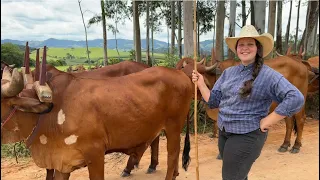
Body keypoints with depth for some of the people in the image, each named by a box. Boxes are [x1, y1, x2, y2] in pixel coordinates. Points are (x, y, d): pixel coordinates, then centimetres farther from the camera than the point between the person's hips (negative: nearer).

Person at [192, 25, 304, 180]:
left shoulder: (268, 75, -13)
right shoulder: (228, 72, 6)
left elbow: (296, 98, -22)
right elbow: (214, 101, 8)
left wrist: (267, 121, -21)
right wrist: (201, 84, -6)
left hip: (247, 136, -6)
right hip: (223, 133, 6)